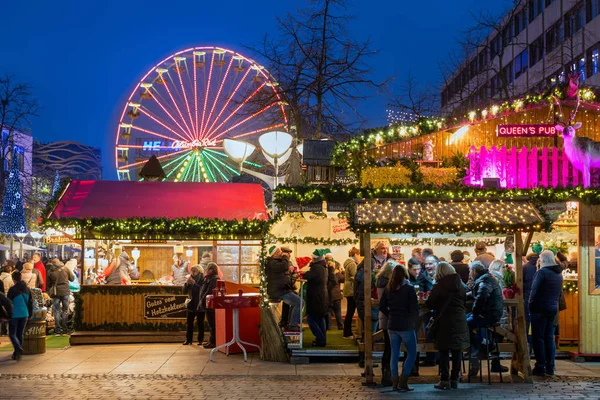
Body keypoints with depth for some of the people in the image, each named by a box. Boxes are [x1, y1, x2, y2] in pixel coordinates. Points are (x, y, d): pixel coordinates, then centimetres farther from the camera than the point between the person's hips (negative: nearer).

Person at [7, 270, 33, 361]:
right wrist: (30, 314, 18)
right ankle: (17, 353, 18)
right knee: (20, 334, 14)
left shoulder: (12, 290, -13)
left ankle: (18, 348, -22)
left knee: (12, 334, 3)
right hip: (24, 315, 5)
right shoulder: (27, 289, 4)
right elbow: (31, 302, 10)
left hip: (14, 315, -5)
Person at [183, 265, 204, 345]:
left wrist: (194, 283, -20)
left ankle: (200, 340, 6)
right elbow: (184, 291, 7)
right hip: (191, 304, 5)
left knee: (200, 322, 1)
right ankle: (188, 339, 9)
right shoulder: (190, 279, 9)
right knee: (189, 322, 4)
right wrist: (187, 283, -8)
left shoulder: (202, 280, -7)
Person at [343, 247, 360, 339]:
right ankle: (347, 334, -4)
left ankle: (348, 333, 15)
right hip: (352, 291, -10)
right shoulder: (352, 264, -14)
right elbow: (355, 278, -18)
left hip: (349, 291, 10)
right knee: (350, 312, -6)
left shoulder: (349, 263, 17)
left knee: (350, 312, 12)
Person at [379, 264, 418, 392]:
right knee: (412, 353, 5)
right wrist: (414, 317, 6)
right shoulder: (409, 288, -11)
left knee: (394, 354, 11)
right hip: (406, 326, -5)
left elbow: (382, 307, 6)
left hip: (392, 325, 5)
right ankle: (403, 382, -4)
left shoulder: (388, 289, 3)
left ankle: (395, 383, 11)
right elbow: (414, 309, -13)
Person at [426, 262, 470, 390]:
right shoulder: (461, 285, 6)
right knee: (457, 351, 8)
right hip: (460, 321, 4)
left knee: (443, 351, 1)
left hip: (444, 322, -4)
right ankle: (454, 379, 10)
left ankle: (445, 380, -2)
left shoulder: (438, 286, -8)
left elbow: (430, 305, -6)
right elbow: (465, 302, 15)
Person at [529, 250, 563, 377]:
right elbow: (560, 292, 17)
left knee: (538, 338, -3)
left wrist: (531, 305, -7)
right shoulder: (559, 274, 12)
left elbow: (534, 290, -16)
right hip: (553, 308, 7)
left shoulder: (542, 272, -14)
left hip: (540, 308, -7)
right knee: (549, 338, 12)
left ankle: (540, 367, -5)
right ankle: (550, 367, 12)